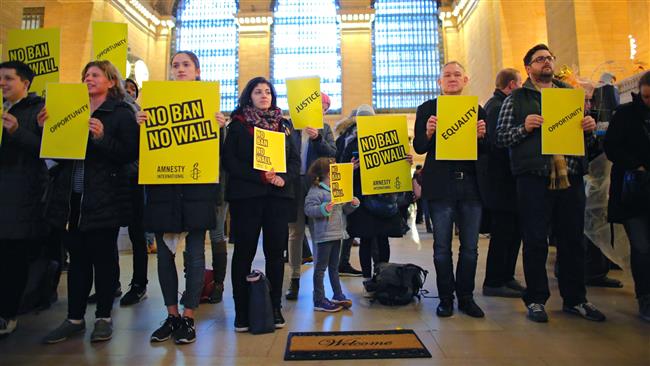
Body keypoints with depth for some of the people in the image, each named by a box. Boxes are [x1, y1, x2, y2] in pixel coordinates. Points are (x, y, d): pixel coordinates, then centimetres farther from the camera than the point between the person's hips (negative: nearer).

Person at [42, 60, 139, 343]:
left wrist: (102, 138, -21)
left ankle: (103, 317, 18)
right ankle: (75, 318, 23)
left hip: (103, 199, -5)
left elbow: (130, 153, -10)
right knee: (77, 259, 12)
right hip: (72, 197, 6)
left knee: (103, 258, 4)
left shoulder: (122, 113, -1)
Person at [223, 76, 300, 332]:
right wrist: (260, 176, -16)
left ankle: (275, 307, 18)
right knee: (244, 251, 2)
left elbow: (295, 159, 10)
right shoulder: (238, 124, 6)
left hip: (278, 195, 3)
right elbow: (230, 160, -5)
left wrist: (285, 178, -9)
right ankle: (241, 310, 13)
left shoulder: (283, 125, 16)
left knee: (275, 251, 5)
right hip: (246, 195, -3)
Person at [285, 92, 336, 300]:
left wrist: (318, 138, -16)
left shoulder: (324, 129, 12)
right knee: (295, 232, 5)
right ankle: (295, 278, 15)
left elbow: (332, 153, -2)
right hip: (294, 183, -1)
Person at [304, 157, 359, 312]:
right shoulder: (316, 190, -13)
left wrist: (352, 204, 2)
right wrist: (324, 209, -34)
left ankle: (338, 295, 27)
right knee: (321, 267, 1)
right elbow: (308, 209, -21)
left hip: (337, 233, 9)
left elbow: (345, 210, 20)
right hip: (323, 235, -8)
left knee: (334, 266, 18)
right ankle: (319, 301, 9)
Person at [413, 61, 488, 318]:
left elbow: (486, 151, 10)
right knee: (442, 246, 5)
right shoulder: (427, 108, 5)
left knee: (470, 247, 8)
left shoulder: (477, 109, 11)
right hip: (441, 186, -2)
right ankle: (445, 298, 18)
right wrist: (428, 132, -20)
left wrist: (481, 136, -11)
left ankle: (466, 297, 23)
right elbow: (419, 147, 0)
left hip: (471, 185, 3)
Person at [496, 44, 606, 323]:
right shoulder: (516, 99, 6)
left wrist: (590, 127, 0)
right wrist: (524, 128, -16)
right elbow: (500, 137, 0)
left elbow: (584, 128, 22)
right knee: (535, 242, 2)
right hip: (534, 179, -4)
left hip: (571, 177, 4)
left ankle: (574, 299, 25)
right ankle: (536, 299, 15)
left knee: (573, 240, 10)